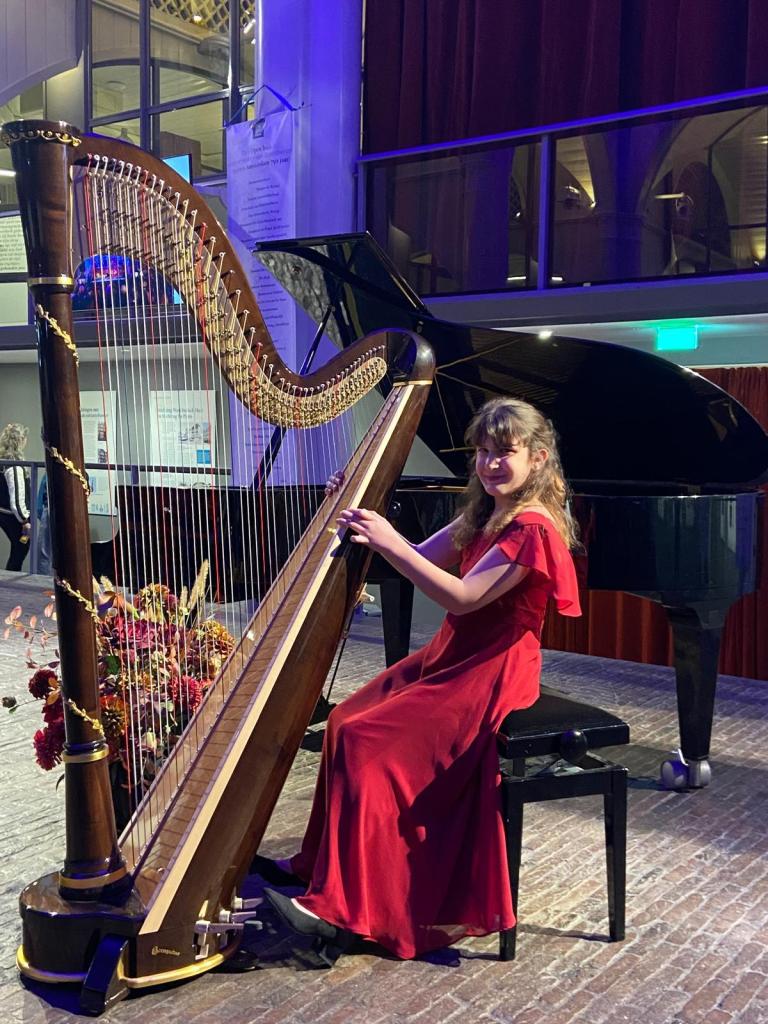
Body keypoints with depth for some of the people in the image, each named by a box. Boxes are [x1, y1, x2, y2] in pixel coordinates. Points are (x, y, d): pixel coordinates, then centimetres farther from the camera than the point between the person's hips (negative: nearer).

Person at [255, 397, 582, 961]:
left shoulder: (532, 528, -19)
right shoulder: (486, 515, 12)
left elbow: (461, 597, -25)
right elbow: (423, 559, 12)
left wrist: (389, 543, -27)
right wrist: (369, 524, -1)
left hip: (488, 676, -10)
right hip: (451, 658, 10)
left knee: (365, 742, -20)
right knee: (346, 720, 7)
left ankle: (344, 907, -12)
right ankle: (319, 864, 19)